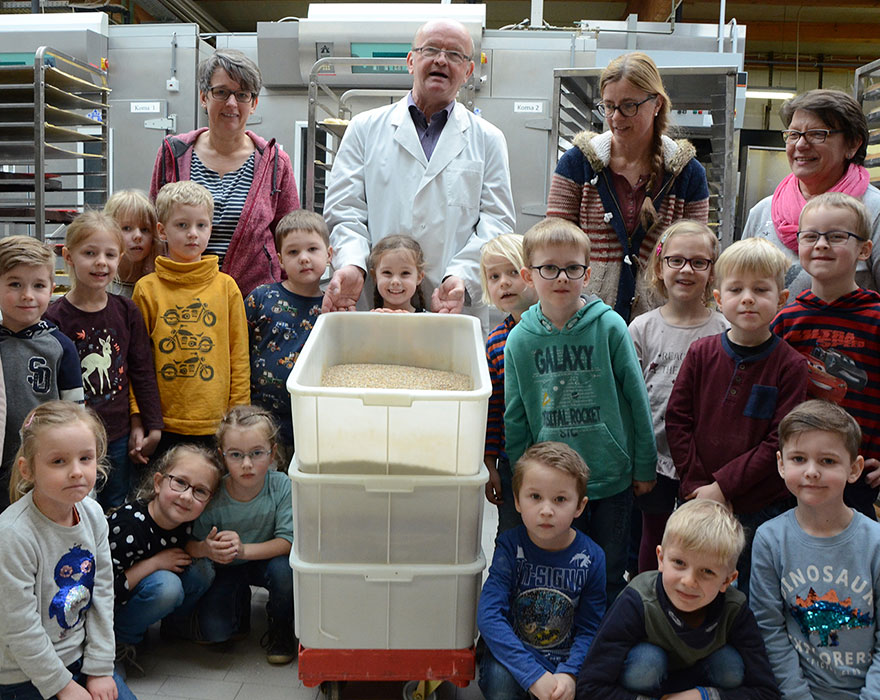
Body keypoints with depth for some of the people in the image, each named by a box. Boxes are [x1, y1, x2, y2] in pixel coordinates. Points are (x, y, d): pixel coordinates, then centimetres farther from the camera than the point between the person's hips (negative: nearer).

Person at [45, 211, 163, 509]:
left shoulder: (127, 311, 2)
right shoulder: (55, 317, -8)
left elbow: (142, 372, 6)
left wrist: (151, 426, 3)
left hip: (121, 438, 3)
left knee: (118, 508, 14)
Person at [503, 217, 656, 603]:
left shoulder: (609, 326, -9)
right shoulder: (520, 339, -4)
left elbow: (636, 398, -2)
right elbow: (515, 419, 5)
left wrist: (645, 466, 1)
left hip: (613, 475, -1)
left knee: (609, 576, 15)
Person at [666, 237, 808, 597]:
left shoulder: (791, 365, -9)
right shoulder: (701, 353, -2)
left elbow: (779, 441, -12)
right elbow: (677, 420, -2)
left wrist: (722, 486, -16)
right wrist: (697, 485, -10)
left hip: (763, 509, -2)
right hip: (700, 502, 2)